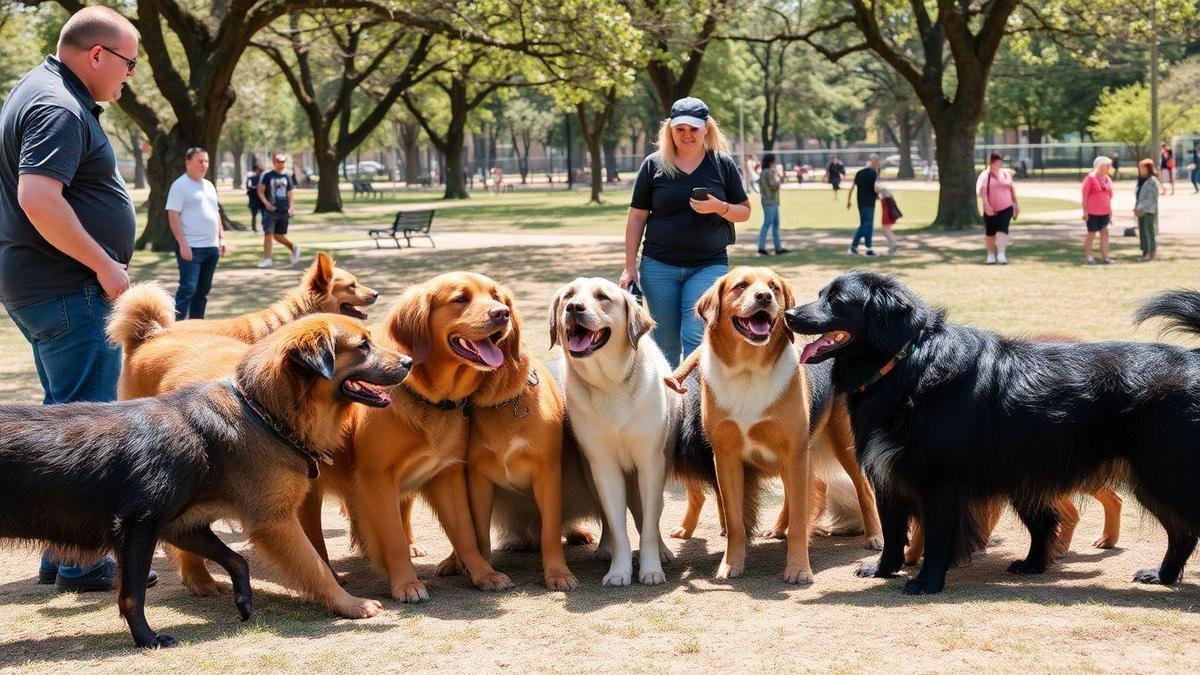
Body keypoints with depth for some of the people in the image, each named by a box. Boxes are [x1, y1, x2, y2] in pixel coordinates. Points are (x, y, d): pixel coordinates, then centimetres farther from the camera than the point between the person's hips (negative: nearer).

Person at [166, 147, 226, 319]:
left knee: (203, 290, 10)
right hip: (191, 247, -8)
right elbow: (173, 216, -14)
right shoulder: (180, 185, -8)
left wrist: (221, 238, 13)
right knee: (188, 288, -12)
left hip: (211, 247, 8)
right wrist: (183, 244, -20)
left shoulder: (209, 186, 16)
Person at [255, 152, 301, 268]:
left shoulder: (287, 176, 10)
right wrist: (266, 203, -17)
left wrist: (291, 207, 1)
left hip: (284, 211, 2)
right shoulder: (267, 176, 0)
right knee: (268, 234, -7)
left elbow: (291, 194, 14)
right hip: (271, 210, -2)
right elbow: (260, 191, -1)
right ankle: (267, 259, 0)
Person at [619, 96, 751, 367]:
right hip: (659, 265, 1)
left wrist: (719, 207, -15)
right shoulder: (653, 165, 3)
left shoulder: (723, 164, 3)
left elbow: (744, 212, 7)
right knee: (665, 343, 7)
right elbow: (637, 217, 6)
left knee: (695, 336, -15)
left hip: (709, 264, -1)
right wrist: (630, 267, 2)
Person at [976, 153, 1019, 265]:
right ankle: (991, 255, 22)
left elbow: (1012, 188, 18)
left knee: (1002, 230, -12)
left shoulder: (1006, 173, 8)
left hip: (1006, 208, 2)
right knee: (990, 233, 7)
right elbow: (980, 191, -14)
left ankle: (1001, 255, -15)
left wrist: (1016, 204, 17)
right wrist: (987, 205, -23)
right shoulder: (985, 176, -7)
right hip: (991, 210, -2)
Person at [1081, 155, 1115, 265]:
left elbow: (1109, 196, 17)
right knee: (1091, 234, 1)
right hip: (1092, 213, -6)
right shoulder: (1090, 178, -9)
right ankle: (1088, 257, 11)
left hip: (1104, 212, 6)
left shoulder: (1108, 179, 11)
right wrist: (1085, 211, -13)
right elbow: (1084, 195, -10)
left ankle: (1105, 257, 5)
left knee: (1105, 233, 2)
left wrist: (1110, 212, 15)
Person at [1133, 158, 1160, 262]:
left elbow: (1151, 198, -15)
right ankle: (1145, 252, 14)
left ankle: (1151, 253, -1)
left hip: (1149, 211, -8)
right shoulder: (1141, 180, 14)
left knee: (1149, 231, -5)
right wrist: (1136, 208, 5)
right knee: (1142, 231, 8)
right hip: (1141, 211, 8)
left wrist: (1142, 210, -17)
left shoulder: (1152, 181, -10)